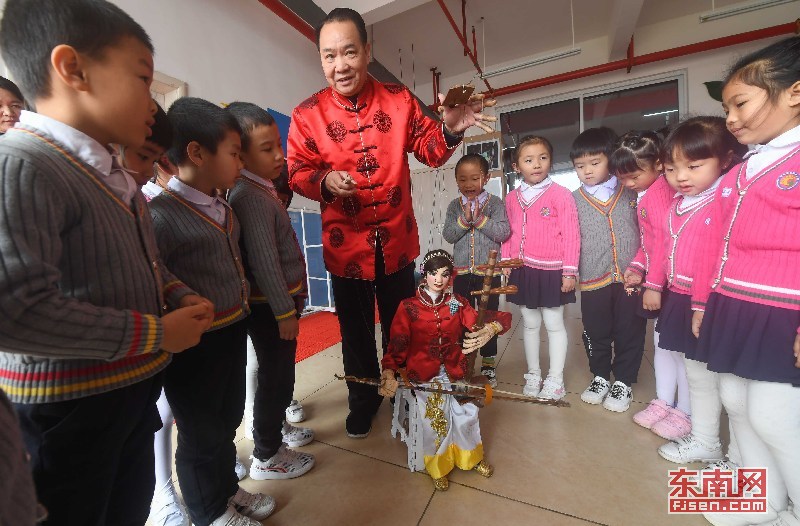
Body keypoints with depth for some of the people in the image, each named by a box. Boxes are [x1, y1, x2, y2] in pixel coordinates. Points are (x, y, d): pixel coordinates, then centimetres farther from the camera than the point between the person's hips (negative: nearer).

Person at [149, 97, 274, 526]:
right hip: (194, 344, -7)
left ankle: (227, 491, 49)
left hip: (232, 332, 8)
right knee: (201, 434, 16)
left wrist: (243, 299, 11)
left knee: (228, 422, 25)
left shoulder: (222, 206, 5)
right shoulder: (161, 214, -21)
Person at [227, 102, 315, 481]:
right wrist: (285, 312, -18)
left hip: (282, 299, 9)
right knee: (275, 375, 6)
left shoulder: (262, 190, 10)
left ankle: (275, 426, 45)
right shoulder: (251, 196, -20)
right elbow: (263, 262, -23)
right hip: (271, 307, -9)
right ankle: (267, 456, 27)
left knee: (281, 372, 23)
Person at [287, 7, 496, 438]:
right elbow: (297, 173, -4)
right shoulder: (307, 114, -2)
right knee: (356, 331, 16)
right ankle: (363, 402, 43)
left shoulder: (399, 100, 1)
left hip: (397, 241, 1)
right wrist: (325, 181, -26)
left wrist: (449, 129, -18)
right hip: (345, 246, 0)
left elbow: (430, 151, 4)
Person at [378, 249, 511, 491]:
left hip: (454, 372, 2)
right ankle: (437, 466, 17)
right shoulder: (408, 307, -5)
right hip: (421, 376, -2)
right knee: (433, 419, -18)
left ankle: (471, 456, 21)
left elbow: (502, 318, -2)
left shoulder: (457, 303, 2)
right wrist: (388, 373, -30)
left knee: (466, 413, -15)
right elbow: (397, 346, -11)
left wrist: (488, 331, -26)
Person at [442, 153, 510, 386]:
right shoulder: (455, 206, 5)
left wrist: (479, 218, -18)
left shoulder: (495, 203, -2)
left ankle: (488, 364, 25)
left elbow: (503, 233, -12)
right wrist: (464, 219, -17)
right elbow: (448, 235, -5)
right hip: (462, 271, 2)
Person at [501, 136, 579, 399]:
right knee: (529, 323, 15)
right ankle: (533, 375, 31)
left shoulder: (561, 195, -7)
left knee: (554, 324, 8)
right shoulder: (511, 198, 6)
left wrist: (569, 271, -11)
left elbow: (570, 235, -9)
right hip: (522, 270, 4)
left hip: (551, 271, -4)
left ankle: (555, 379, 25)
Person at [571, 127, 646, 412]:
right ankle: (601, 376, 32)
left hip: (631, 278, 1)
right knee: (596, 332, 11)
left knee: (629, 331, 10)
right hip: (593, 280, 0)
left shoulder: (631, 193, 6)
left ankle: (623, 381, 29)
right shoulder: (574, 200, 4)